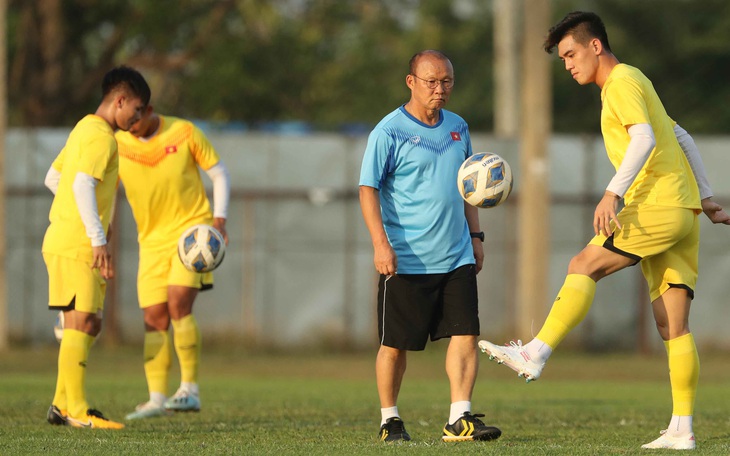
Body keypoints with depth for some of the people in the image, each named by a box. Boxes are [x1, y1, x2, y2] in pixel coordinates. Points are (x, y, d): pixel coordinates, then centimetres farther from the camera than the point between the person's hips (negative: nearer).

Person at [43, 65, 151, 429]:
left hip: (64, 240, 10)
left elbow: (53, 178, 27)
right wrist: (98, 239, -26)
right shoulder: (101, 136, -12)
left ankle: (62, 405, 15)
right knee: (81, 321, -12)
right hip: (74, 245, -10)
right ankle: (76, 410, -15)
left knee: (88, 325, 12)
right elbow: (83, 185, -24)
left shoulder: (84, 129, 19)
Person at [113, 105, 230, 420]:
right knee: (154, 319, -2)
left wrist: (219, 218, -10)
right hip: (152, 239, 4)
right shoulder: (117, 145, -3)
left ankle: (190, 389, -14)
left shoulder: (184, 133, -9)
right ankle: (156, 399, 3)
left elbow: (218, 172, 1)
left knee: (178, 304, -20)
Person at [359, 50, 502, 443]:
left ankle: (460, 419, -6)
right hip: (406, 261, -5)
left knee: (465, 335, -7)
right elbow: (368, 189, -10)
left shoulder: (457, 128, 12)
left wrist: (475, 236, 17)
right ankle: (389, 421, 17)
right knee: (395, 344, 3)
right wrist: (380, 244, -20)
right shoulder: (389, 133, -7)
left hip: (456, 258, 5)